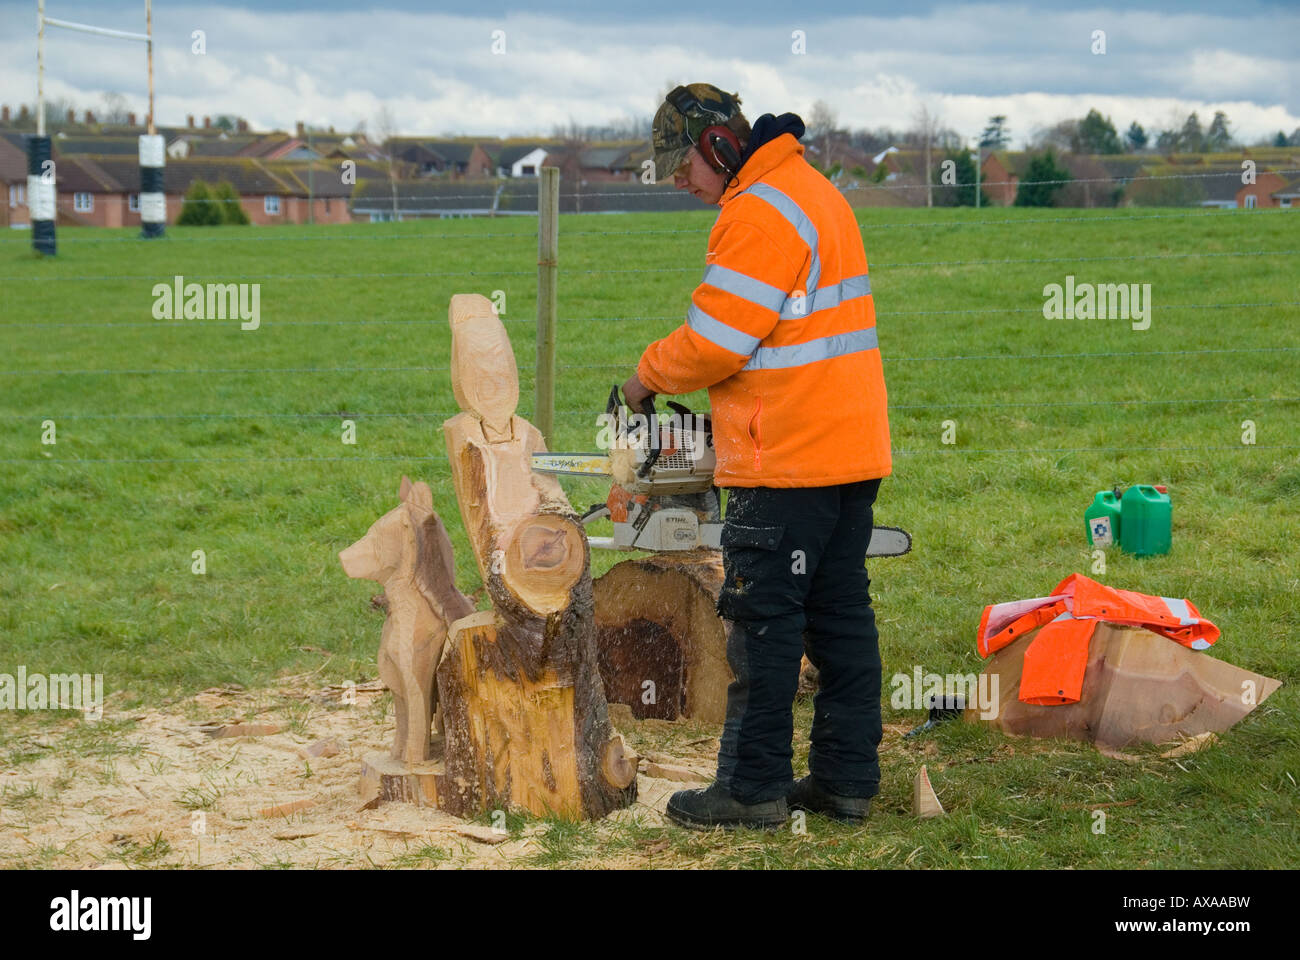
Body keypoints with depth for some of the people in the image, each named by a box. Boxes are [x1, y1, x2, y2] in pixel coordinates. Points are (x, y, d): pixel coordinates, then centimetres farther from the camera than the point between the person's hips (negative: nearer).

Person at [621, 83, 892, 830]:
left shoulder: (760, 211, -15)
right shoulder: (814, 192, 18)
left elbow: (714, 339, -17)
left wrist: (649, 376, 1)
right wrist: (736, 415, 17)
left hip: (788, 461, -10)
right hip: (854, 453, 10)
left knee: (765, 621, -2)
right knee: (842, 614, 11)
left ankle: (753, 787, 4)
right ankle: (848, 779, 17)